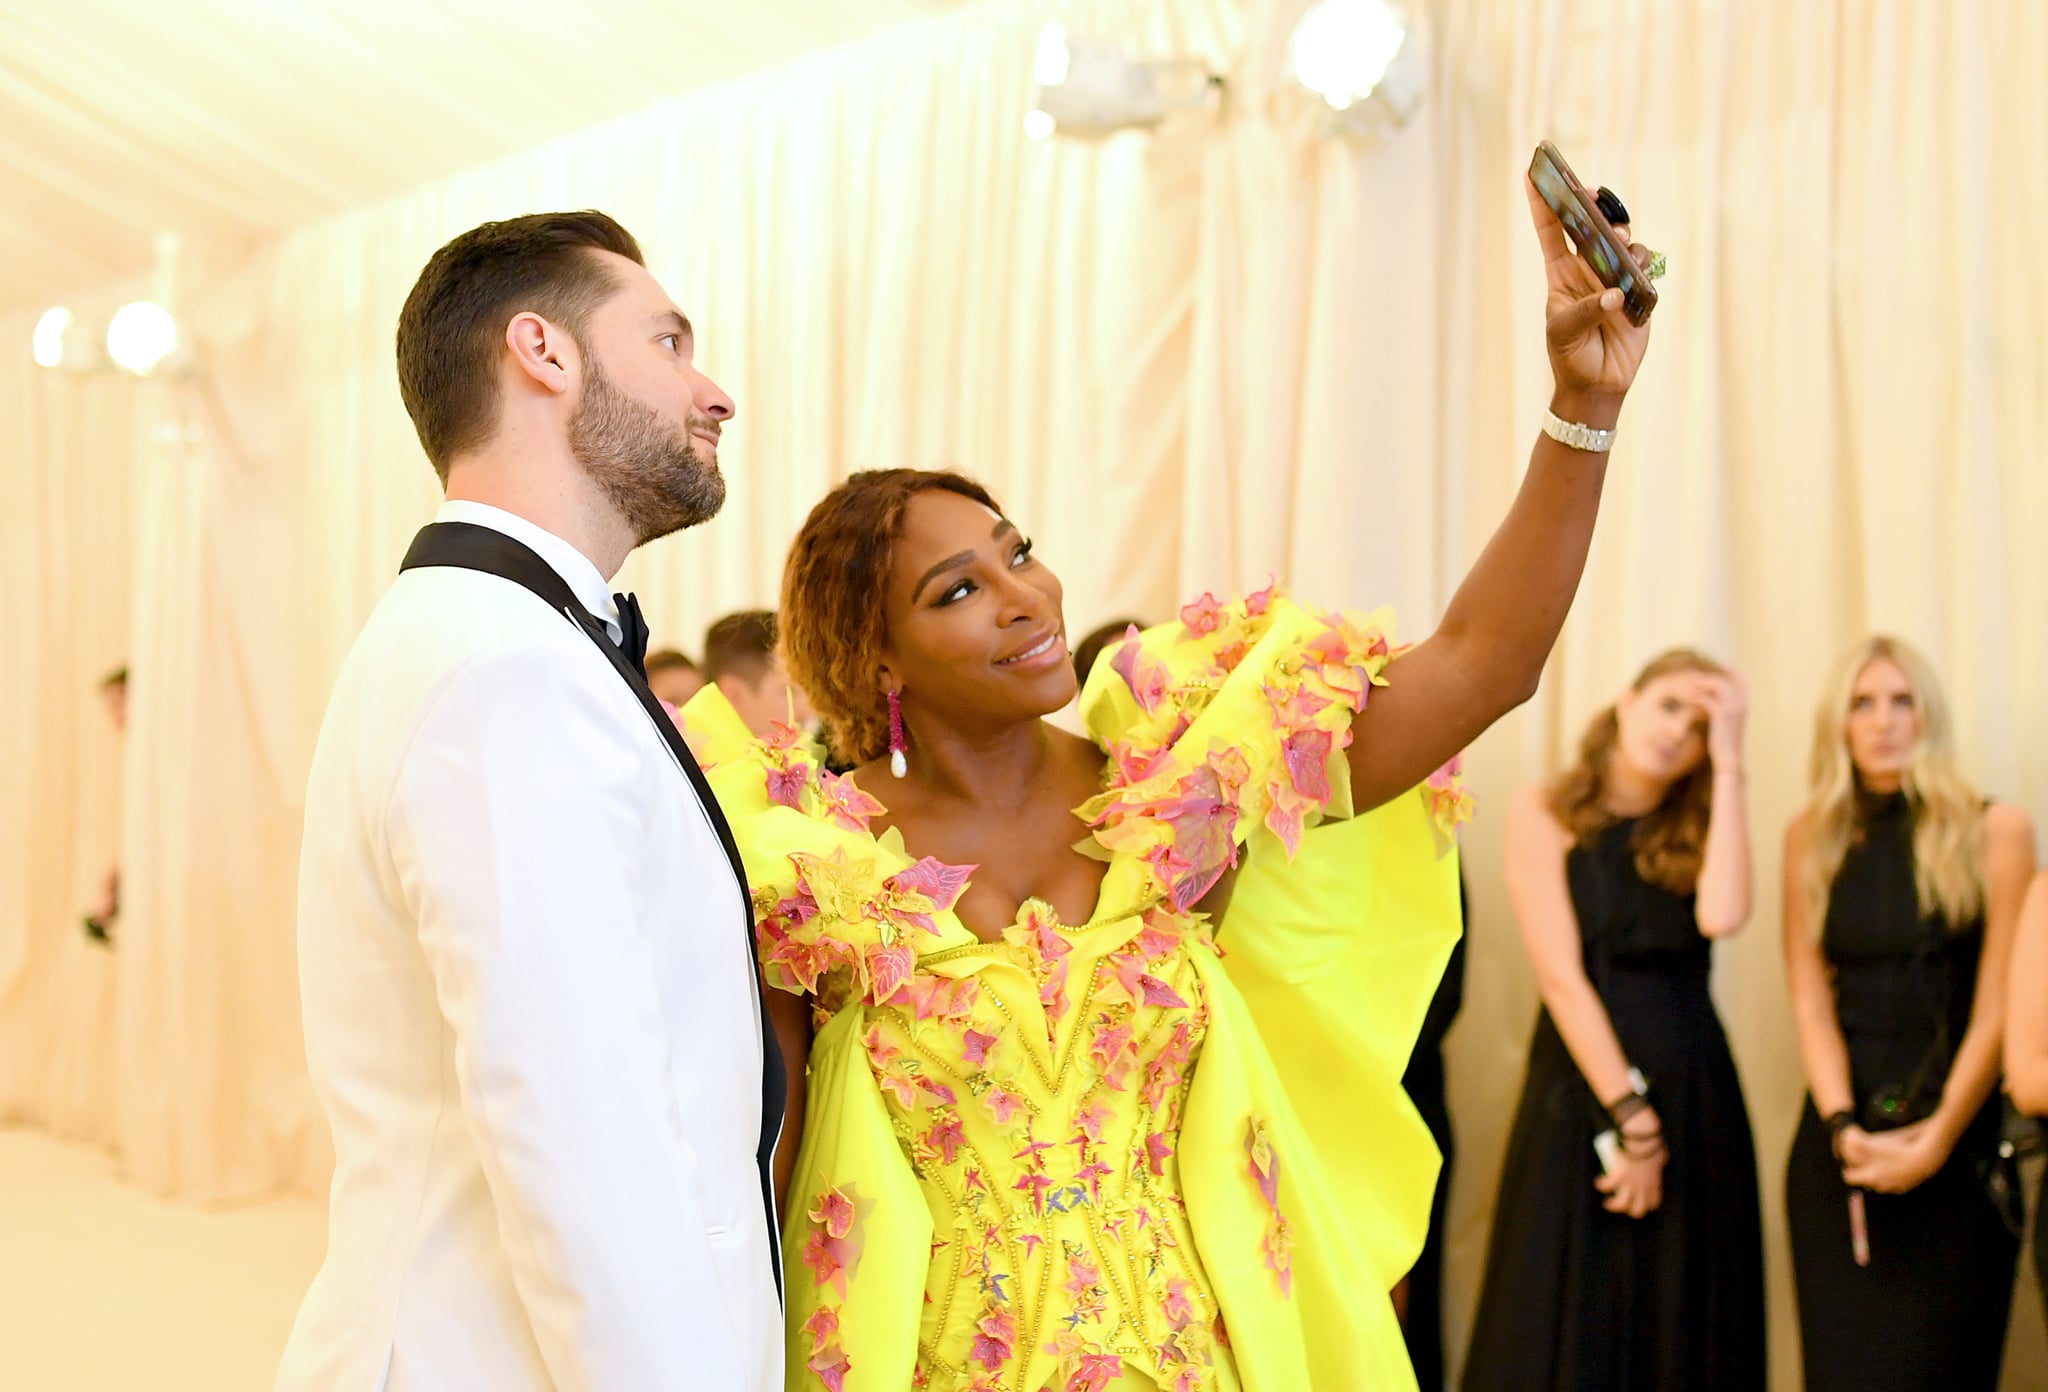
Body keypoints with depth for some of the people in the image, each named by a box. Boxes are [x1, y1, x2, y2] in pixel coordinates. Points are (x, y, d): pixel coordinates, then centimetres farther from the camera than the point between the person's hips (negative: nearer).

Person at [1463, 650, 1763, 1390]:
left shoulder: (1697, 829, 7)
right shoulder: (1545, 813, -2)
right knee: (1565, 1329, 1)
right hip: (1581, 1085, -3)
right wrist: (1628, 1117, -15)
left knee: (1681, 1326, 6)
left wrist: (1728, 765, -12)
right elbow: (1561, 976, -10)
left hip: (1692, 1088, 3)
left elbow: (1723, 915, -17)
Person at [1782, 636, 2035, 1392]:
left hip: (1958, 1149, -2)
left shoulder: (1994, 830, -2)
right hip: (1837, 1140, 2)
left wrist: (1937, 1140, -12)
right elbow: (1811, 1001, 1)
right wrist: (1844, 1127, -12)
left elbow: (1998, 1007, -5)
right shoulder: (1812, 839, 6)